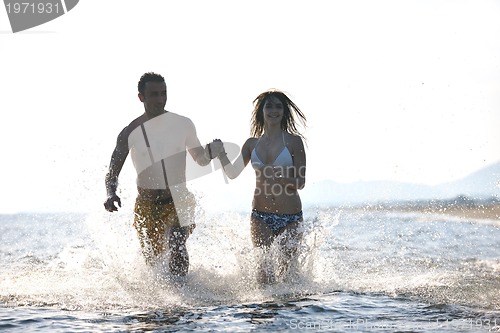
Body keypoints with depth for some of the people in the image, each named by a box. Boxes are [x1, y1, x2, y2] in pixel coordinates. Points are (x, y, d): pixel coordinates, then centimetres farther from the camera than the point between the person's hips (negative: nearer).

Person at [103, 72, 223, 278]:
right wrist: (111, 194, -19)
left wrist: (211, 151, -12)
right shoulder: (130, 133, -5)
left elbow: (200, 160, 13)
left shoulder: (183, 125, -1)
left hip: (178, 202, -1)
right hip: (147, 207, 1)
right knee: (153, 260, 10)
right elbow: (113, 173, 2)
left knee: (177, 249, -25)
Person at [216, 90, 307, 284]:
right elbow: (232, 173, 14)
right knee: (263, 267, -2)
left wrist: (279, 175, -21)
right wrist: (221, 154, 2)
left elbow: (300, 182, -4)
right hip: (261, 216, 2)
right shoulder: (252, 144, 10)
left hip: (290, 217, -2)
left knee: (287, 267, 0)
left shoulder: (293, 141, 0)